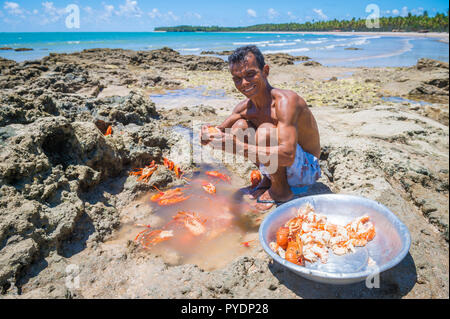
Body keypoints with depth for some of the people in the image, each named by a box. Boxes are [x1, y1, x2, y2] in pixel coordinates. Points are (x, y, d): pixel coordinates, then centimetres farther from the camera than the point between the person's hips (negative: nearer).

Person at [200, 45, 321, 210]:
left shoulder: (285, 101, -29)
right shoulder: (246, 107, -4)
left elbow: (288, 155, -40)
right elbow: (221, 133, 0)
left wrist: (235, 146, -43)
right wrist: (209, 133, -26)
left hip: (308, 169, -7)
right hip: (281, 166, 7)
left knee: (266, 131, -32)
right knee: (239, 126, -6)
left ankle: (281, 190, -8)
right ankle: (268, 179, 6)